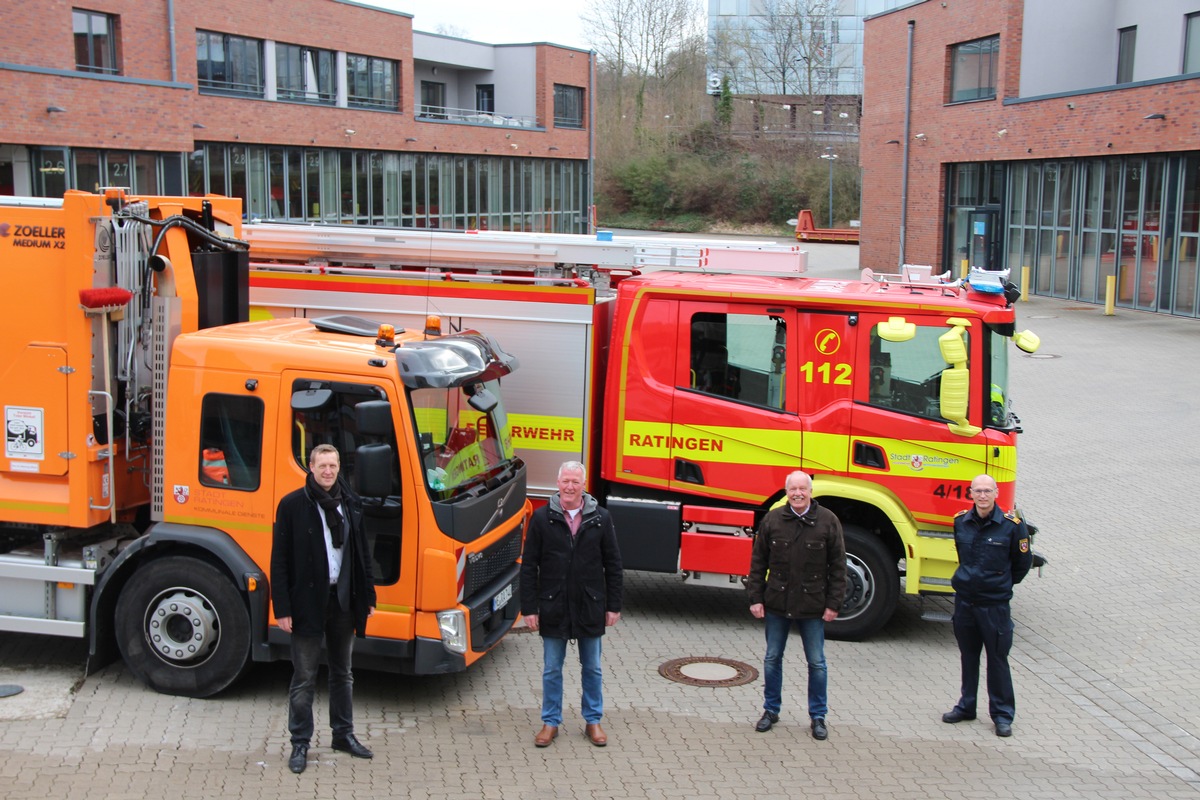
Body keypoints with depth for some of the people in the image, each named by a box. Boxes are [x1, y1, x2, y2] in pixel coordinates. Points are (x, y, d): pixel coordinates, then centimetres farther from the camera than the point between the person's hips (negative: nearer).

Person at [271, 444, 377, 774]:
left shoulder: (351, 504, 5)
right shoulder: (292, 505, -8)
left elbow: (361, 553, 11)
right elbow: (279, 560, -9)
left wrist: (368, 597, 9)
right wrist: (282, 609, -13)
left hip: (344, 600, 5)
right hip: (307, 602, -4)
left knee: (342, 673, 17)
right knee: (304, 679, 4)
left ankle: (344, 734, 30)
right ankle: (300, 744, 15)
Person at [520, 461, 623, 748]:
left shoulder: (600, 518, 0)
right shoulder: (542, 518, -3)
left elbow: (613, 565, 4)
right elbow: (528, 566, -1)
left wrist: (613, 605, 2)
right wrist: (529, 608, -5)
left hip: (590, 607, 1)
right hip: (553, 608, -1)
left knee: (592, 668, 12)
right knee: (552, 669, 9)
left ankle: (593, 721, 26)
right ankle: (550, 722, 22)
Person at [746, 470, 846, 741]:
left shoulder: (827, 521, -5)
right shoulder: (772, 520, -1)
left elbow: (838, 566, -2)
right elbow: (758, 562, 4)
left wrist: (833, 604, -5)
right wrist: (756, 598, -1)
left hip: (812, 606, -1)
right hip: (777, 604, 2)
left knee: (817, 663, 7)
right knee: (772, 659, 11)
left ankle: (818, 716, 20)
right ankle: (771, 710, 27)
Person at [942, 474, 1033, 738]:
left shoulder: (1011, 525, -12)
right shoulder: (961, 521, 1)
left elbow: (1023, 562, 2)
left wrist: (1001, 584, 11)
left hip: (995, 603, -4)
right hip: (964, 599, 4)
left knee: (997, 658, 2)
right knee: (968, 656, 15)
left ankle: (1002, 714, 13)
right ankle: (966, 706, 28)